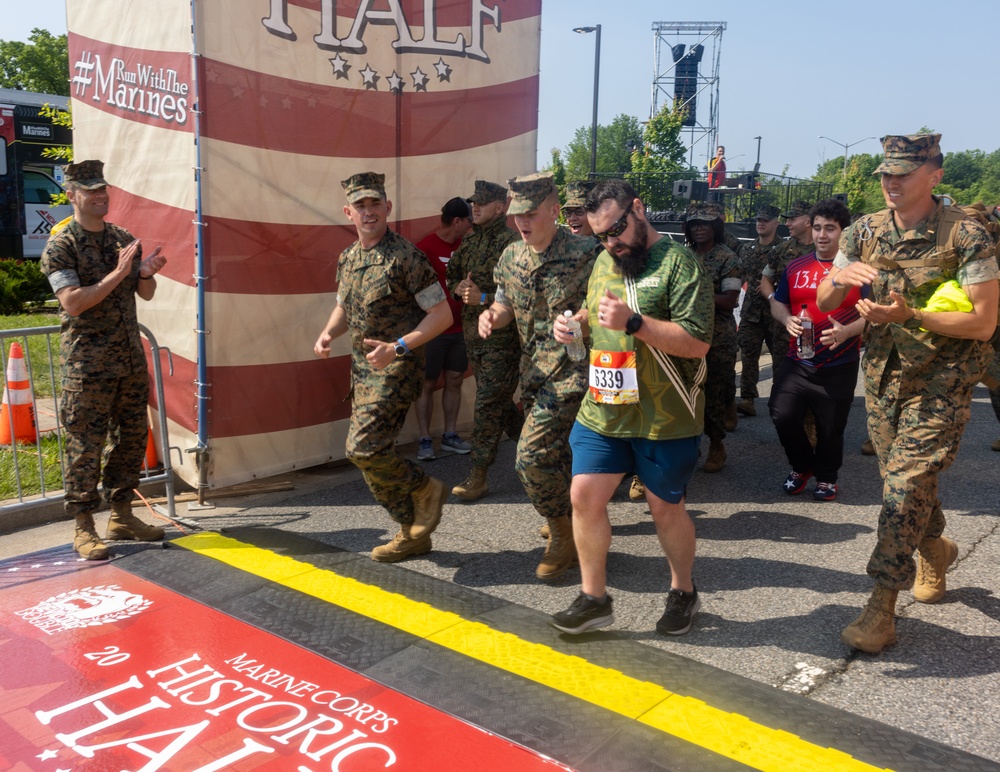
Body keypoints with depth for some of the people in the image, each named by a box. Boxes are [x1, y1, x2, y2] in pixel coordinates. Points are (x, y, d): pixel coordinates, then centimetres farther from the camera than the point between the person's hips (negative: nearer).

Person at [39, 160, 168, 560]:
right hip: (87, 362, -6)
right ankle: (84, 528, 7)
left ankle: (122, 516, 23)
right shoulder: (60, 247, -7)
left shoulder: (125, 239, 10)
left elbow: (146, 293, 12)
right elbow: (73, 302, -18)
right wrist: (117, 274, -23)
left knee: (132, 436, 10)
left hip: (130, 356, 6)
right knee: (85, 444, -2)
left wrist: (145, 272, -10)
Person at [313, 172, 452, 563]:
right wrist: (328, 333, 3)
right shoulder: (348, 258, 10)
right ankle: (412, 534, 25)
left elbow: (441, 313, -13)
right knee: (370, 456, 10)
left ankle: (425, 489, 9)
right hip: (363, 368, 8)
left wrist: (398, 347, -23)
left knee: (364, 448, -18)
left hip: (396, 368, -8)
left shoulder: (405, 257, -13)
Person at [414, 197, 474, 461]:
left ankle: (450, 435, 21)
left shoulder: (463, 246, 6)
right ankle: (425, 440, 9)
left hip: (459, 328, 6)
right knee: (427, 384, 3)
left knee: (454, 381, 11)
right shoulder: (425, 247, -13)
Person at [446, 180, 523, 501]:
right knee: (499, 401, 18)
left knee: (488, 405, -7)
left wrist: (484, 297, -23)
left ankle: (478, 476, -1)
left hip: (502, 338, -8)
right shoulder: (469, 241, 13)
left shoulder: (512, 243, -12)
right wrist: (459, 287, -3)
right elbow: (451, 274, 19)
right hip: (473, 334, 8)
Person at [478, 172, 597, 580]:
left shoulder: (584, 253, -13)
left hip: (570, 371, -7)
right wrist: (491, 316, -5)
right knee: (555, 456, 18)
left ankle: (564, 535, 5)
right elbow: (505, 305, 18)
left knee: (532, 455, -15)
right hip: (533, 371, 7)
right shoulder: (511, 257, 7)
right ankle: (568, 519, 41)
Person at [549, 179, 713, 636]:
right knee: (584, 497, 3)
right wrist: (576, 322, 3)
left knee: (665, 508, 10)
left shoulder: (678, 263, -11)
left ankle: (683, 592, 34)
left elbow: (697, 342, -18)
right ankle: (593, 599, 20)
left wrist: (633, 322, -26)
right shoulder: (605, 262, 11)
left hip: (664, 418, -6)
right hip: (602, 410, 6)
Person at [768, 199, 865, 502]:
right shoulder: (796, 267, 7)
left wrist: (848, 331, -24)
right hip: (798, 362, 3)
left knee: (831, 427, 7)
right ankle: (802, 466, 21)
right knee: (782, 415, -7)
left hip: (839, 367, -3)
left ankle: (826, 476, 34)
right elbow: (777, 303, 15)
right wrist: (787, 319, -7)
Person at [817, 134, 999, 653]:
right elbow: (824, 304, 2)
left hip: (940, 382, -5)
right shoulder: (865, 231, 2)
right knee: (903, 480, 17)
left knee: (905, 487, -12)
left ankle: (881, 611, -4)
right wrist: (840, 278, -21)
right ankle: (935, 550, 47)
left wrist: (909, 315, -28)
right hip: (882, 374, 6)